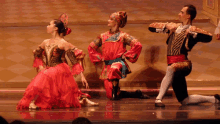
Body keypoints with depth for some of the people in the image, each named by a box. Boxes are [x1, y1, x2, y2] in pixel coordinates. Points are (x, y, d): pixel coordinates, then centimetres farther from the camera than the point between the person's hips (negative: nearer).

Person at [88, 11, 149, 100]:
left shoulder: (122, 36, 1)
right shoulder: (103, 36, 13)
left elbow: (137, 45, -9)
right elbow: (91, 47, 24)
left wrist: (125, 55, -7)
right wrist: (100, 57, 13)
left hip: (119, 62, -5)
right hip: (107, 66, 5)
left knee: (114, 69, -45)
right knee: (110, 95, -1)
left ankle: (116, 92, -26)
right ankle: (136, 94, 19)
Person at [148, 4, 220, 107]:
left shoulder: (192, 30, -3)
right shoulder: (174, 27, 15)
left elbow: (208, 37, -23)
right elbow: (151, 27, 17)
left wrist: (191, 31, -17)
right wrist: (166, 26, 2)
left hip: (183, 64, -7)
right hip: (173, 64, 7)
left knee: (171, 69, -44)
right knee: (184, 101, 10)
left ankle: (159, 99, -42)